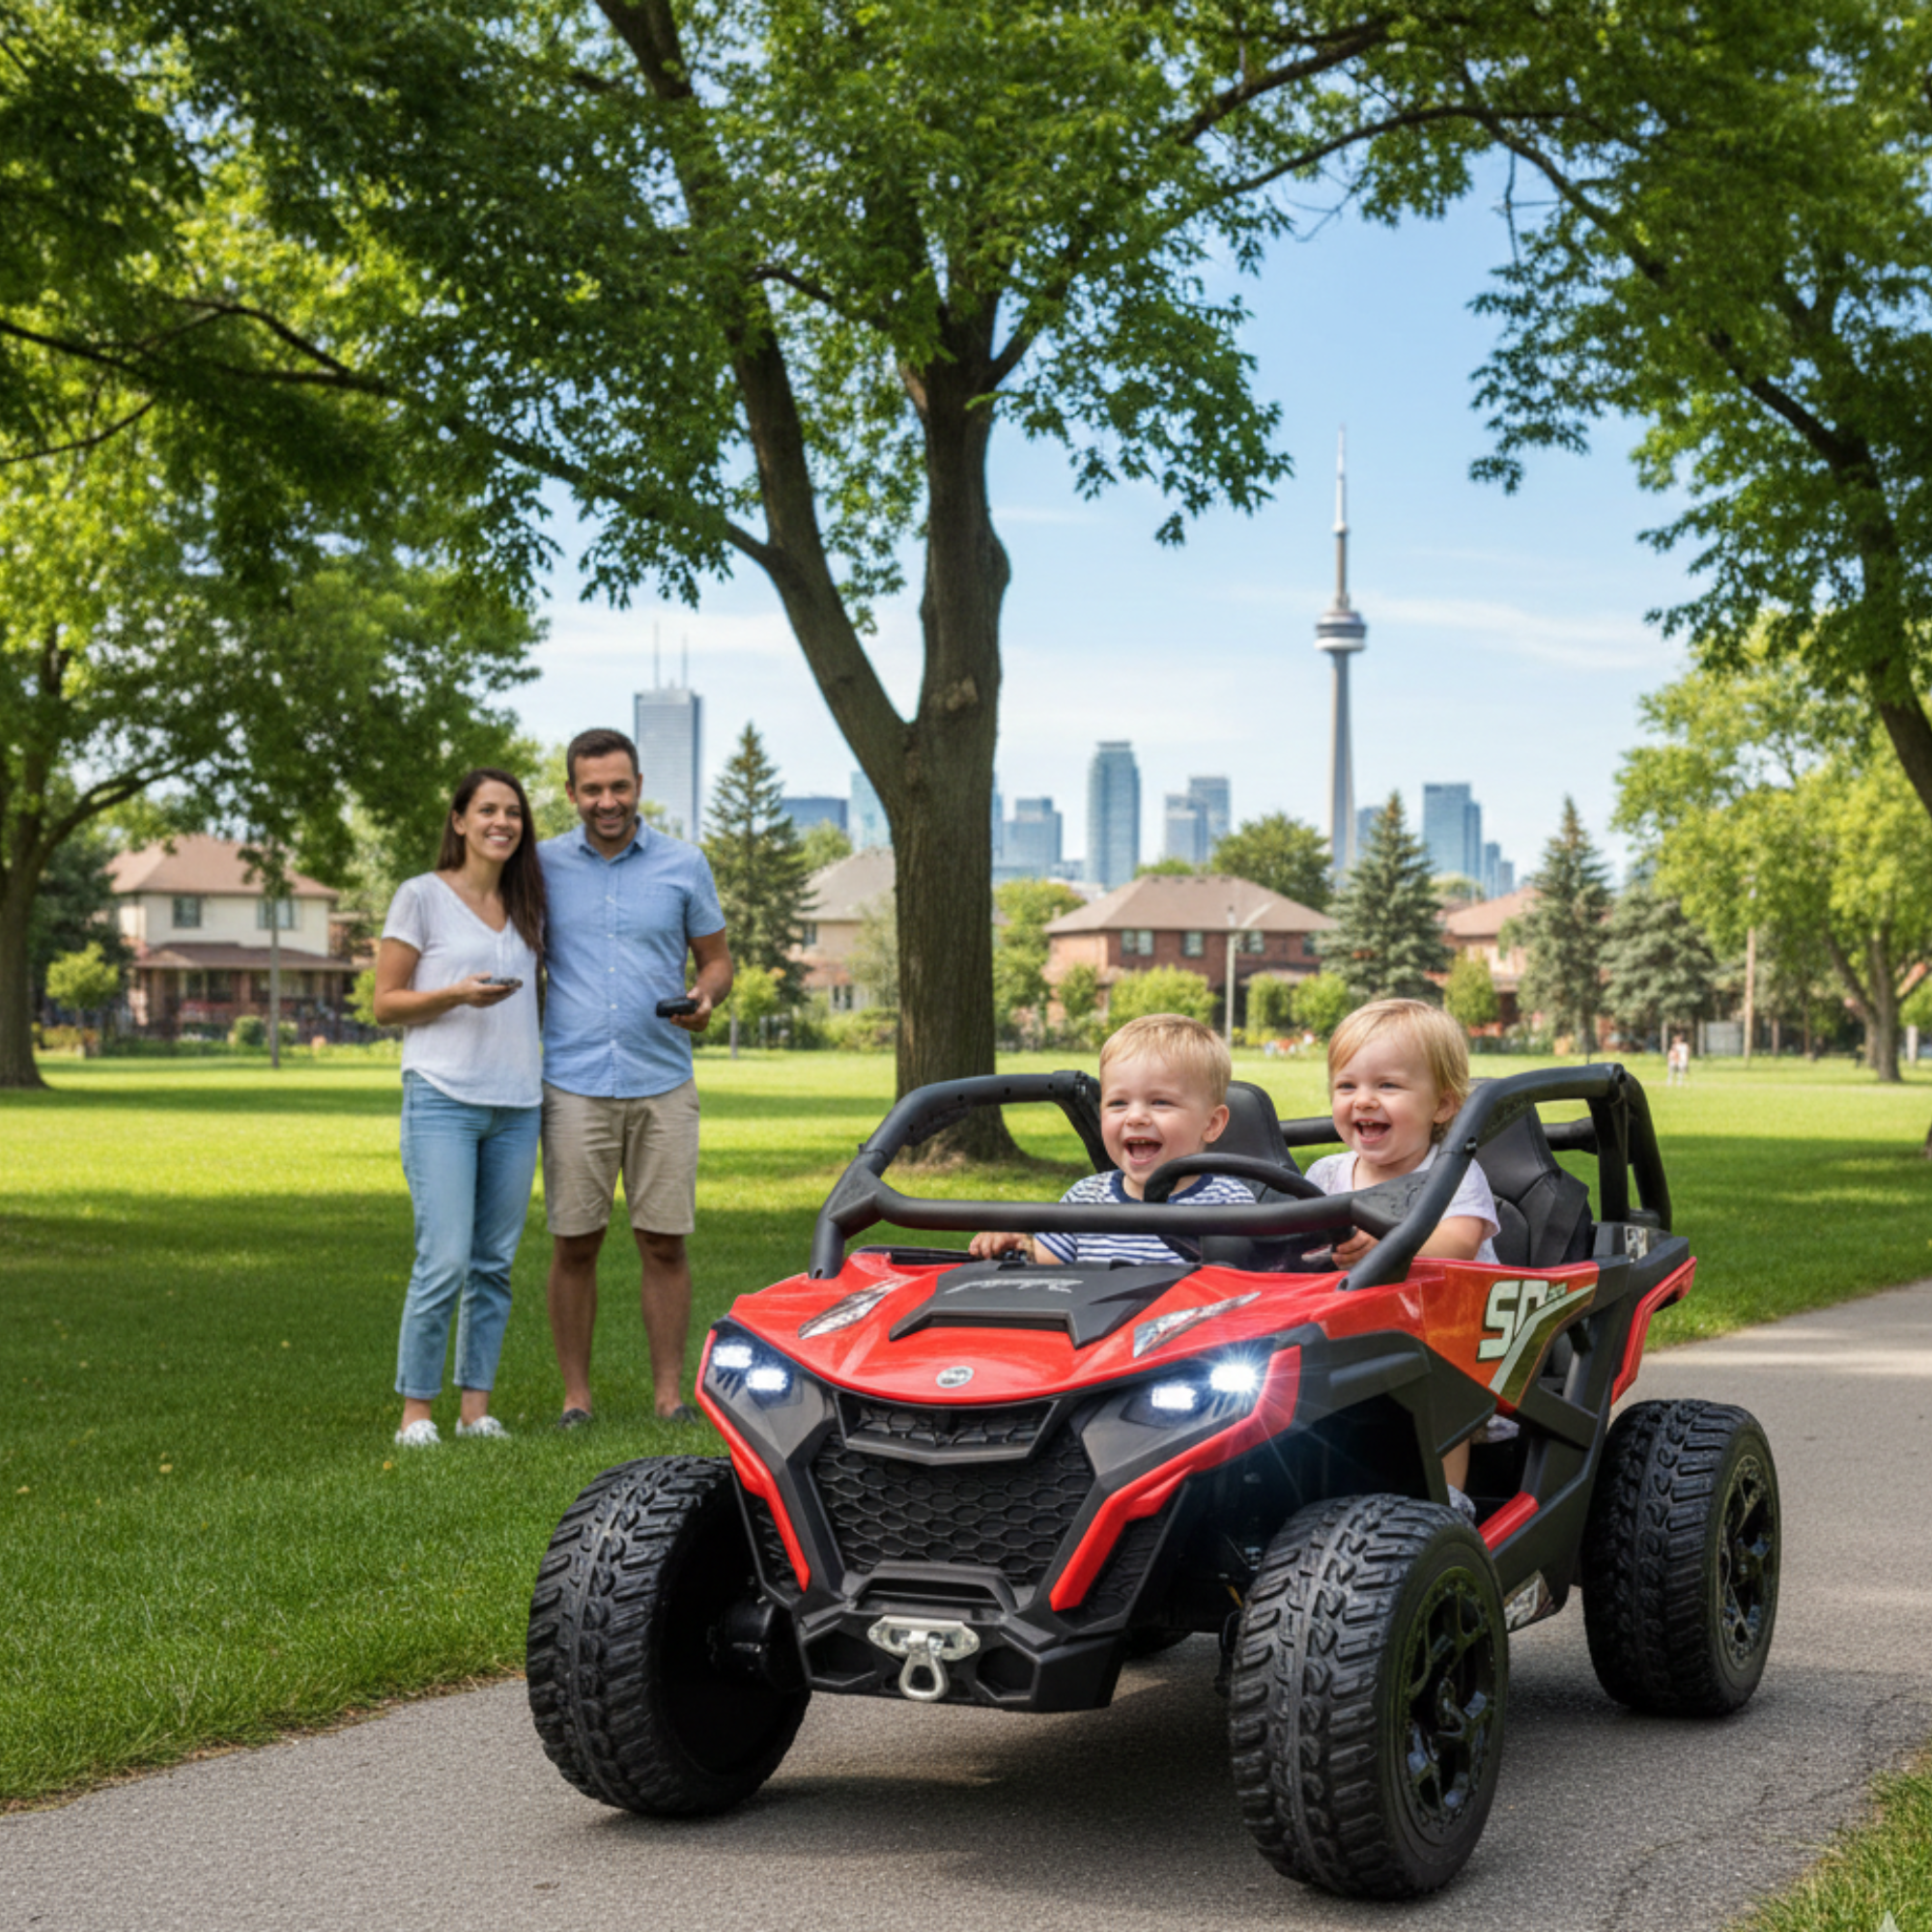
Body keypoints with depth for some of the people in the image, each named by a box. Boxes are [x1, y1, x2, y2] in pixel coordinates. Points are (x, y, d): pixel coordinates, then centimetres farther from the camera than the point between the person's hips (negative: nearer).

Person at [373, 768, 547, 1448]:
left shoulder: (527, 905, 16)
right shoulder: (421, 896, 0)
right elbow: (386, 1004, -1)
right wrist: (458, 994, -15)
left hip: (516, 1105, 5)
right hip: (442, 1100, -5)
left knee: (494, 1263, 5)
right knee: (444, 1261, -11)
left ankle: (477, 1406, 12)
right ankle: (415, 1410, -1)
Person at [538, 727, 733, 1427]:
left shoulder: (684, 865, 7)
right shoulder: (544, 866, 7)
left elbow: (717, 957, 14)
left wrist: (705, 996, -9)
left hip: (663, 1082, 0)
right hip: (573, 1084, 0)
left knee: (665, 1243, 1)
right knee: (574, 1244, 1)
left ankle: (670, 1390, 9)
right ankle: (575, 1394, 10)